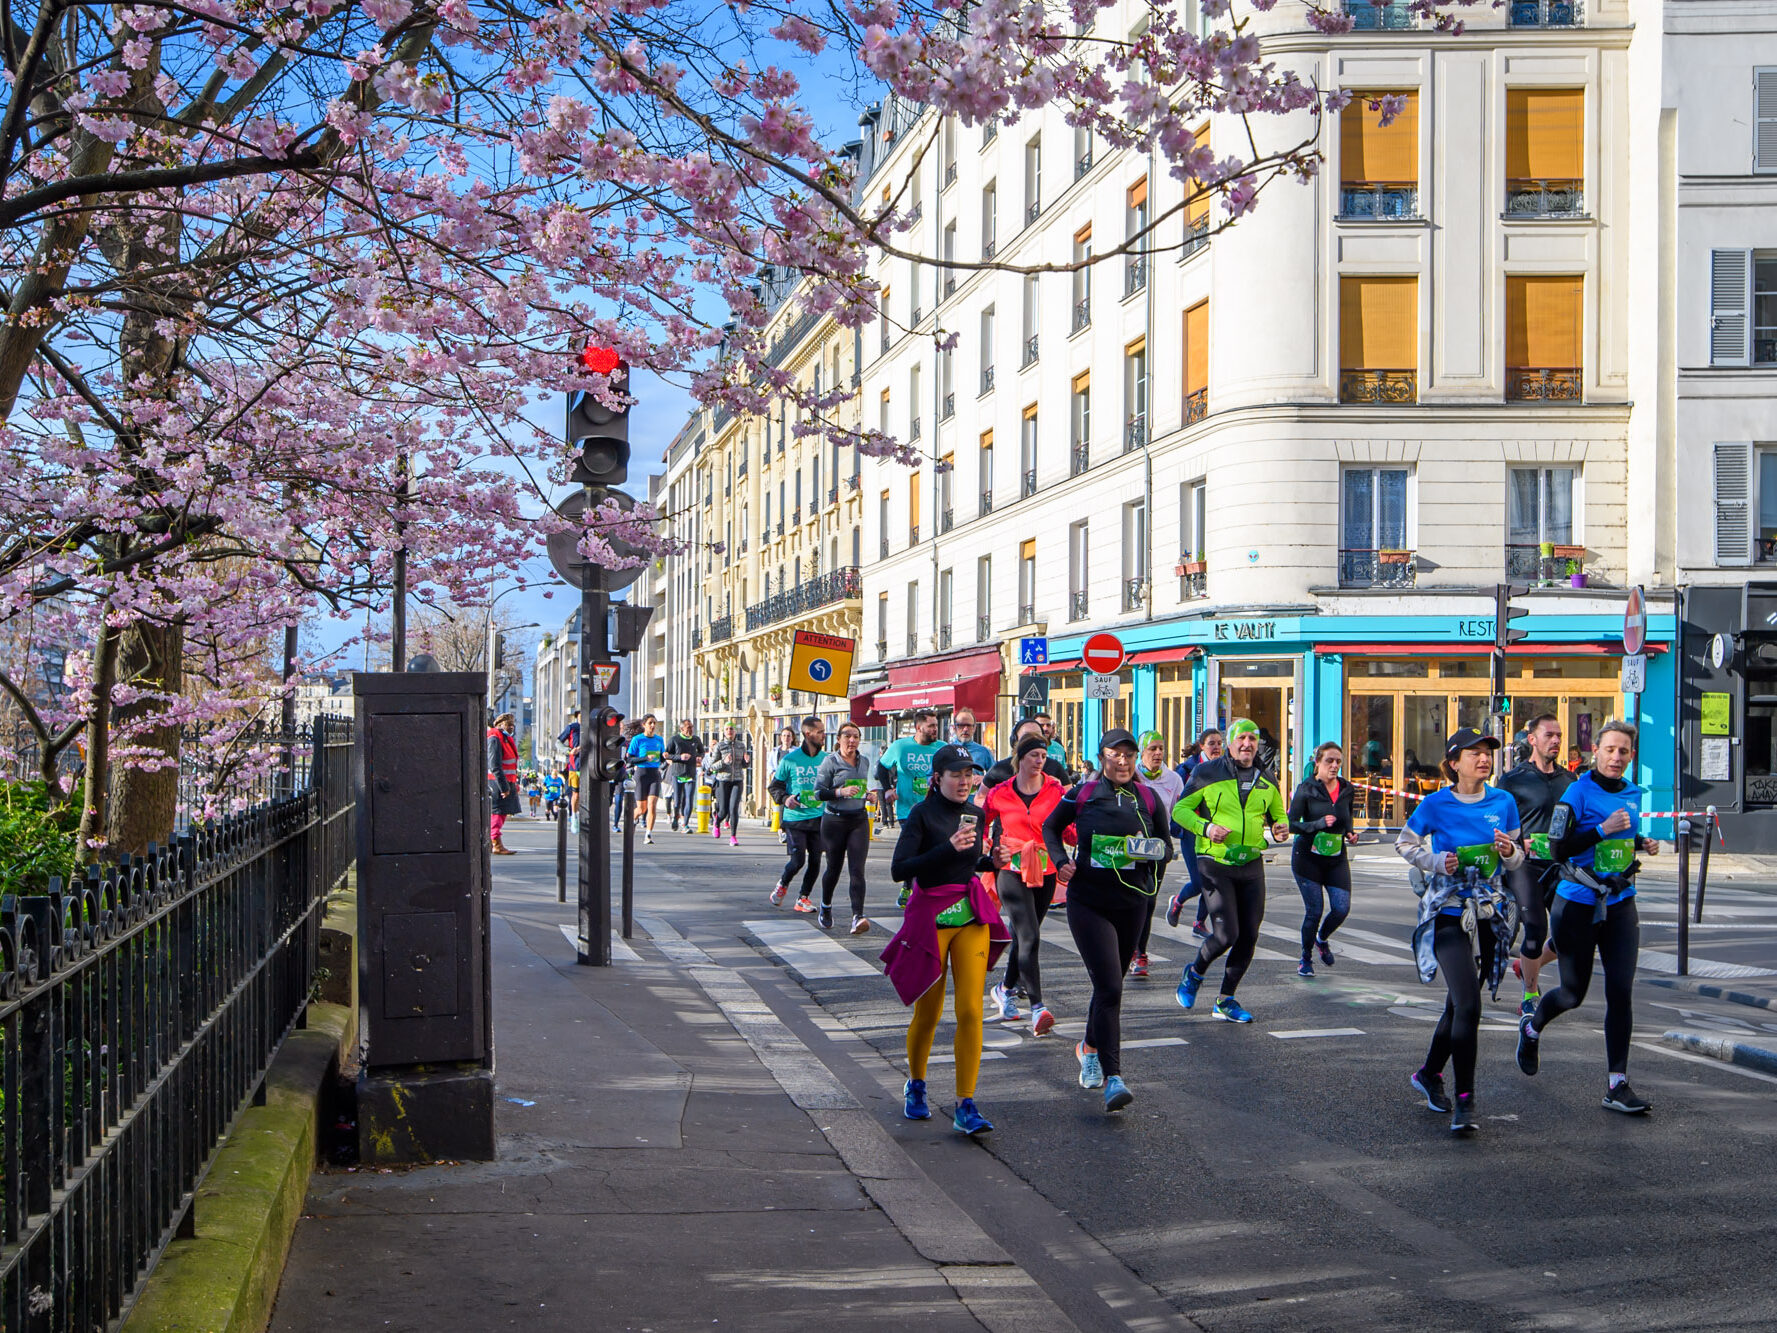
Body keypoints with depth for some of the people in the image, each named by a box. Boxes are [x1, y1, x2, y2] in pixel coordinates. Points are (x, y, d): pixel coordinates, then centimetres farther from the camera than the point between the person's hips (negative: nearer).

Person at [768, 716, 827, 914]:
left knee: (815, 861, 3)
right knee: (798, 860, -10)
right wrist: (785, 799, -14)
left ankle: (803, 898, 21)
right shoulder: (790, 760, -4)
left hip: (818, 818, 4)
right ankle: (782, 885, 21)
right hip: (795, 818, -4)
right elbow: (774, 786, 3)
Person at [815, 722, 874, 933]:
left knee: (857, 870, -11)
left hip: (859, 820, 3)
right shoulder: (830, 761, -6)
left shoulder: (864, 762, 10)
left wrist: (866, 793, 10)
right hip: (834, 820, -3)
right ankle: (826, 906, 38)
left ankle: (857, 917, -19)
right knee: (834, 868, 10)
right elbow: (818, 792, -11)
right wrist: (841, 792, -23)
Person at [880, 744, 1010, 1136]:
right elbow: (899, 870, -20)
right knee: (928, 1013, 7)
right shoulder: (922, 814, -9)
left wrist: (991, 862, 2)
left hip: (972, 915, 4)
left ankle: (966, 1106, -4)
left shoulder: (975, 814, 8)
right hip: (930, 916, -4)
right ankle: (915, 1085, 34)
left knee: (970, 1010, -7)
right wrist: (948, 848, -26)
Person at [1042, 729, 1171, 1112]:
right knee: (1109, 987, -15)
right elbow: (1050, 827, 14)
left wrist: (1152, 851, -12)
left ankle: (1090, 1048, 44)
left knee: (1110, 983, 17)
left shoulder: (1148, 799, 5)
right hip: (1088, 902, -4)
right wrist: (1060, 862, -3)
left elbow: (1167, 846, 11)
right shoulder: (1083, 794, -1)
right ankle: (1113, 1080, -17)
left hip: (1132, 903, 4)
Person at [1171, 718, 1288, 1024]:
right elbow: (1180, 809, -2)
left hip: (1252, 864, 5)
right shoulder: (1208, 773, -5)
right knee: (1226, 933, -13)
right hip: (1215, 864, -5)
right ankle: (1194, 972, 18)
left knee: (1249, 936, 4)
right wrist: (1206, 827, -19)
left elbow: (1278, 814, 23)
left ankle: (1226, 1000, 19)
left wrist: (1280, 829, -1)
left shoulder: (1266, 781, 9)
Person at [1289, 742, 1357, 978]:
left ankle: (1322, 939, 27)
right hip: (1308, 857, -4)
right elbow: (1291, 824, -11)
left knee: (1342, 908, -6)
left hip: (1337, 859, 4)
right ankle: (1306, 958, 18)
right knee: (1314, 910, -4)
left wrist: (1350, 834, 1)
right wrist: (1318, 824, -23)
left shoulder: (1346, 790, 4)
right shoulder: (1306, 789, -9)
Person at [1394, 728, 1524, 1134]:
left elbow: (1517, 860, 12)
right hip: (1447, 914, -5)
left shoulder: (1503, 803, 3)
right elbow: (1404, 844, 5)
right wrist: (1437, 861, -12)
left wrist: (1509, 851, -11)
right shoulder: (1437, 804, -7)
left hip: (1486, 914, 5)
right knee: (1468, 1007, -16)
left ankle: (1429, 1073, 39)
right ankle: (1464, 1101, -11)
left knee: (1459, 1004, 17)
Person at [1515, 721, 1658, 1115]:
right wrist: (1603, 830, -25)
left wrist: (1640, 844, 7)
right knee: (1573, 993, 8)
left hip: (1620, 905, 5)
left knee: (1621, 993, -4)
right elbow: (1558, 848, -17)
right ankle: (1532, 1028, 41)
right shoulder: (1578, 792, -12)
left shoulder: (1633, 794, 8)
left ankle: (1617, 1085, 1)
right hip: (1578, 905, -5)